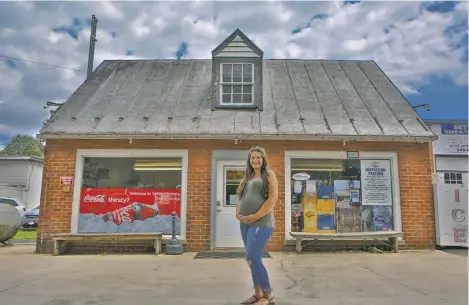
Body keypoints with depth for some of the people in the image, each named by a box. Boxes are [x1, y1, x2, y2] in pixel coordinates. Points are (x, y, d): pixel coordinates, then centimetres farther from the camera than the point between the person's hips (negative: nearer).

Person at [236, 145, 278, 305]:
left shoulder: (269, 174, 0)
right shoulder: (247, 177, 18)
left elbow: (273, 198, -11)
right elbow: (240, 198, 19)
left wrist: (255, 217, -14)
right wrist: (238, 214, 0)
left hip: (261, 223, -7)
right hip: (245, 224, 7)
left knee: (252, 258, -11)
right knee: (252, 259, 11)